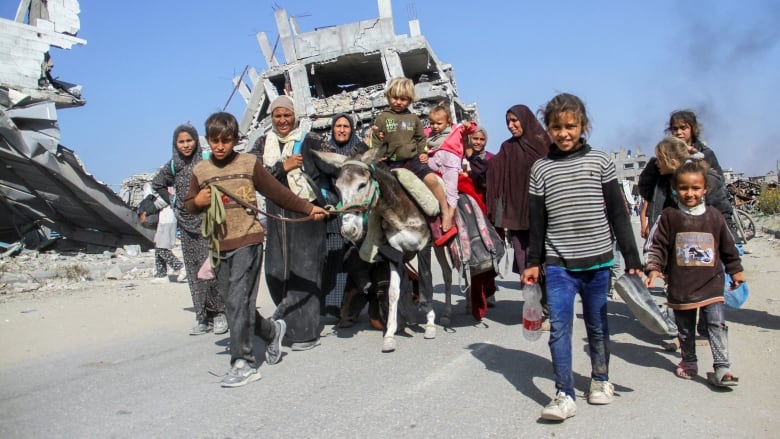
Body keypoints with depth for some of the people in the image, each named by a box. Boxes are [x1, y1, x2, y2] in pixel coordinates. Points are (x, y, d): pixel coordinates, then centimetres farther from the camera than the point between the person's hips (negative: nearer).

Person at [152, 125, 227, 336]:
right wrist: (172, 201, 15)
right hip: (187, 224, 4)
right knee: (194, 270, 4)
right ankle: (202, 317, 10)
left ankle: (219, 314, 1)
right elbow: (157, 184, 25)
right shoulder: (173, 165, 8)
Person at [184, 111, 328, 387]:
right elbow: (189, 205, 19)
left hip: (247, 242, -5)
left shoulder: (249, 164, 0)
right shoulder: (200, 171, 10)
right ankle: (272, 330, 35)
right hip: (219, 246, 5)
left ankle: (243, 364, -3)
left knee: (239, 302, -10)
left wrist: (309, 208, 5)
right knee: (235, 304, 11)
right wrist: (197, 202, -4)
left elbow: (278, 192, 6)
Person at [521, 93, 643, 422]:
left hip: (597, 260, 0)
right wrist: (533, 262, 5)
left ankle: (600, 380, 34)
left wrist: (631, 258, 0)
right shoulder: (540, 169, 3)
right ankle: (564, 396, -3)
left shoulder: (600, 161, 1)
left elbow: (618, 213, 2)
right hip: (558, 263, 0)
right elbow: (537, 220, 7)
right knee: (559, 327, -7)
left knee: (597, 324, 14)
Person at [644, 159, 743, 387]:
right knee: (685, 329, 13)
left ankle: (722, 368, -1)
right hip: (681, 284, 0)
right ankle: (689, 362, 30)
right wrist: (654, 268, -16)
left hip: (711, 282, 0)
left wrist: (735, 270, 20)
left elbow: (728, 246, 13)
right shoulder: (669, 217, -5)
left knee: (717, 323, -7)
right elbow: (658, 246, -3)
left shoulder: (714, 216, 2)